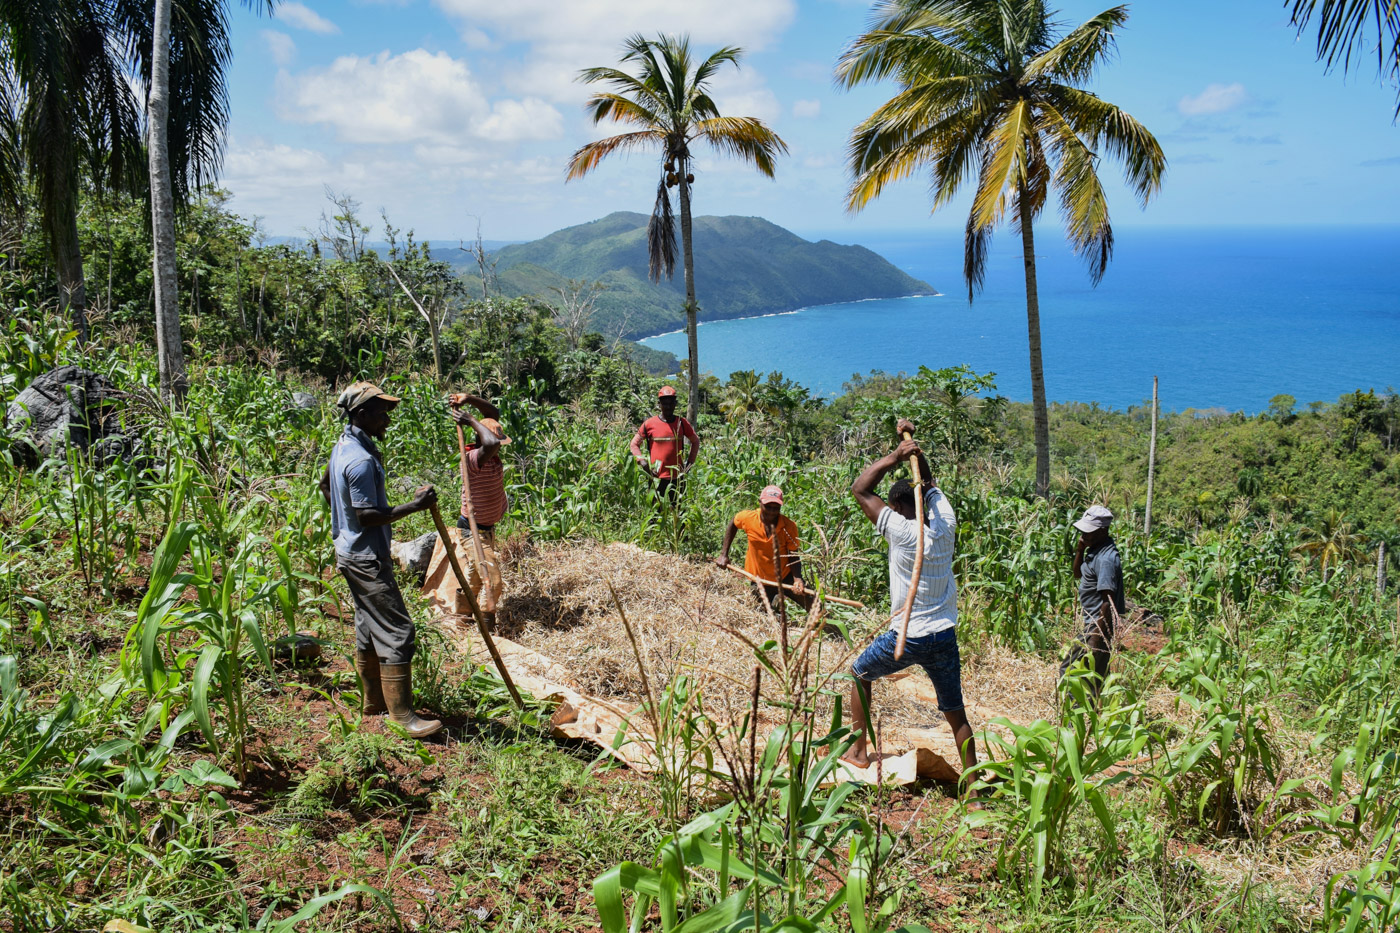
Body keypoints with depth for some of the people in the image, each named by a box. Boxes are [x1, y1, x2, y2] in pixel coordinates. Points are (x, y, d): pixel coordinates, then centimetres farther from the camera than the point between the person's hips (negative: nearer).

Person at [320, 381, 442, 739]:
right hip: (367, 558, -11)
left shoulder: (343, 446, 9)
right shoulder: (362, 460, -24)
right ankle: (402, 715, -5)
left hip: (351, 551, 11)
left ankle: (373, 701, 28)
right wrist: (415, 506, -26)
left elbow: (325, 485, 25)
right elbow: (366, 516, -26)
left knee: (369, 628, 18)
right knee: (396, 632, -8)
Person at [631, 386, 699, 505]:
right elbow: (635, 444, 7)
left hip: (677, 477, 2)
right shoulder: (650, 424, -2)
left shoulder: (682, 423, 4)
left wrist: (690, 463, 8)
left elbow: (695, 441, 18)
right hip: (657, 477, -2)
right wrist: (642, 462, -7)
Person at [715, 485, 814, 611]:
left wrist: (797, 579, -30)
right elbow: (732, 524, 4)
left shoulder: (789, 526, -20)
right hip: (759, 580, 1)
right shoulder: (748, 518, -18)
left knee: (811, 608, -2)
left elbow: (794, 555, -13)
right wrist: (724, 555, 3)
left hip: (786, 576, 0)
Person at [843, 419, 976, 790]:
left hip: (907, 636, -4)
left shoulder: (901, 530, -14)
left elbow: (860, 489, -8)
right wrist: (911, 445, 10)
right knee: (956, 714, 11)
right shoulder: (945, 523, -1)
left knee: (860, 674, 21)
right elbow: (928, 483, 17)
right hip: (945, 636, 4)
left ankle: (859, 750, 25)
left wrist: (895, 456, -10)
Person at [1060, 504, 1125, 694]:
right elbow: (1078, 574, 22)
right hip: (1092, 623, 10)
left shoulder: (1105, 559, -23)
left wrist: (1097, 636, -25)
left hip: (1099, 626, -10)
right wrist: (1080, 549, 4)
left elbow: (1108, 601, -25)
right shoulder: (1095, 550, 7)